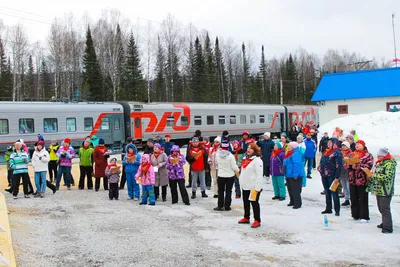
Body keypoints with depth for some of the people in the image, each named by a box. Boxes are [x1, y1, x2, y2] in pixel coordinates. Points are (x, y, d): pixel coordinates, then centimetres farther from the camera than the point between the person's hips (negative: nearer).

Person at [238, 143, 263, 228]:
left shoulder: (257, 160, -15)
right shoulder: (245, 159, 13)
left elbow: (259, 175, -19)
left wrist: (257, 187, -22)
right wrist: (241, 182, 19)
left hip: (253, 187, -9)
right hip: (245, 186, 9)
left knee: (254, 203, -1)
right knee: (245, 202, 17)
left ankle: (257, 221, 8)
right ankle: (246, 218, 31)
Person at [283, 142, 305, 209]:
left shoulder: (296, 154, -18)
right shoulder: (289, 154, 15)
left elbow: (297, 165, -26)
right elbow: (286, 164, 25)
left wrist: (295, 175, -28)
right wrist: (286, 173, 23)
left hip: (295, 176, -11)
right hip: (289, 175, 11)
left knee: (295, 190, -5)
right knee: (290, 189, 17)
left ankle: (297, 204, 2)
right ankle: (292, 202, 29)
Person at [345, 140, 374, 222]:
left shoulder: (368, 155, -4)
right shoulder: (351, 154, 14)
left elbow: (368, 166, -16)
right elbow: (346, 164, 10)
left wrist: (358, 166, -21)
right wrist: (351, 165, -11)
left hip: (362, 180, -6)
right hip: (352, 180, 6)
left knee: (363, 199, -2)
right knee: (353, 199, 11)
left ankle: (364, 216, 5)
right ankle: (355, 215, 23)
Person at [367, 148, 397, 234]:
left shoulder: (389, 164, -14)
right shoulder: (379, 163, 15)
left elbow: (388, 177, -25)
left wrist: (375, 176, -24)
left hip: (385, 191, -9)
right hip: (379, 190, 9)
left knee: (385, 209, -7)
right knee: (381, 208, 18)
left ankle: (388, 227, -3)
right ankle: (385, 223, 31)